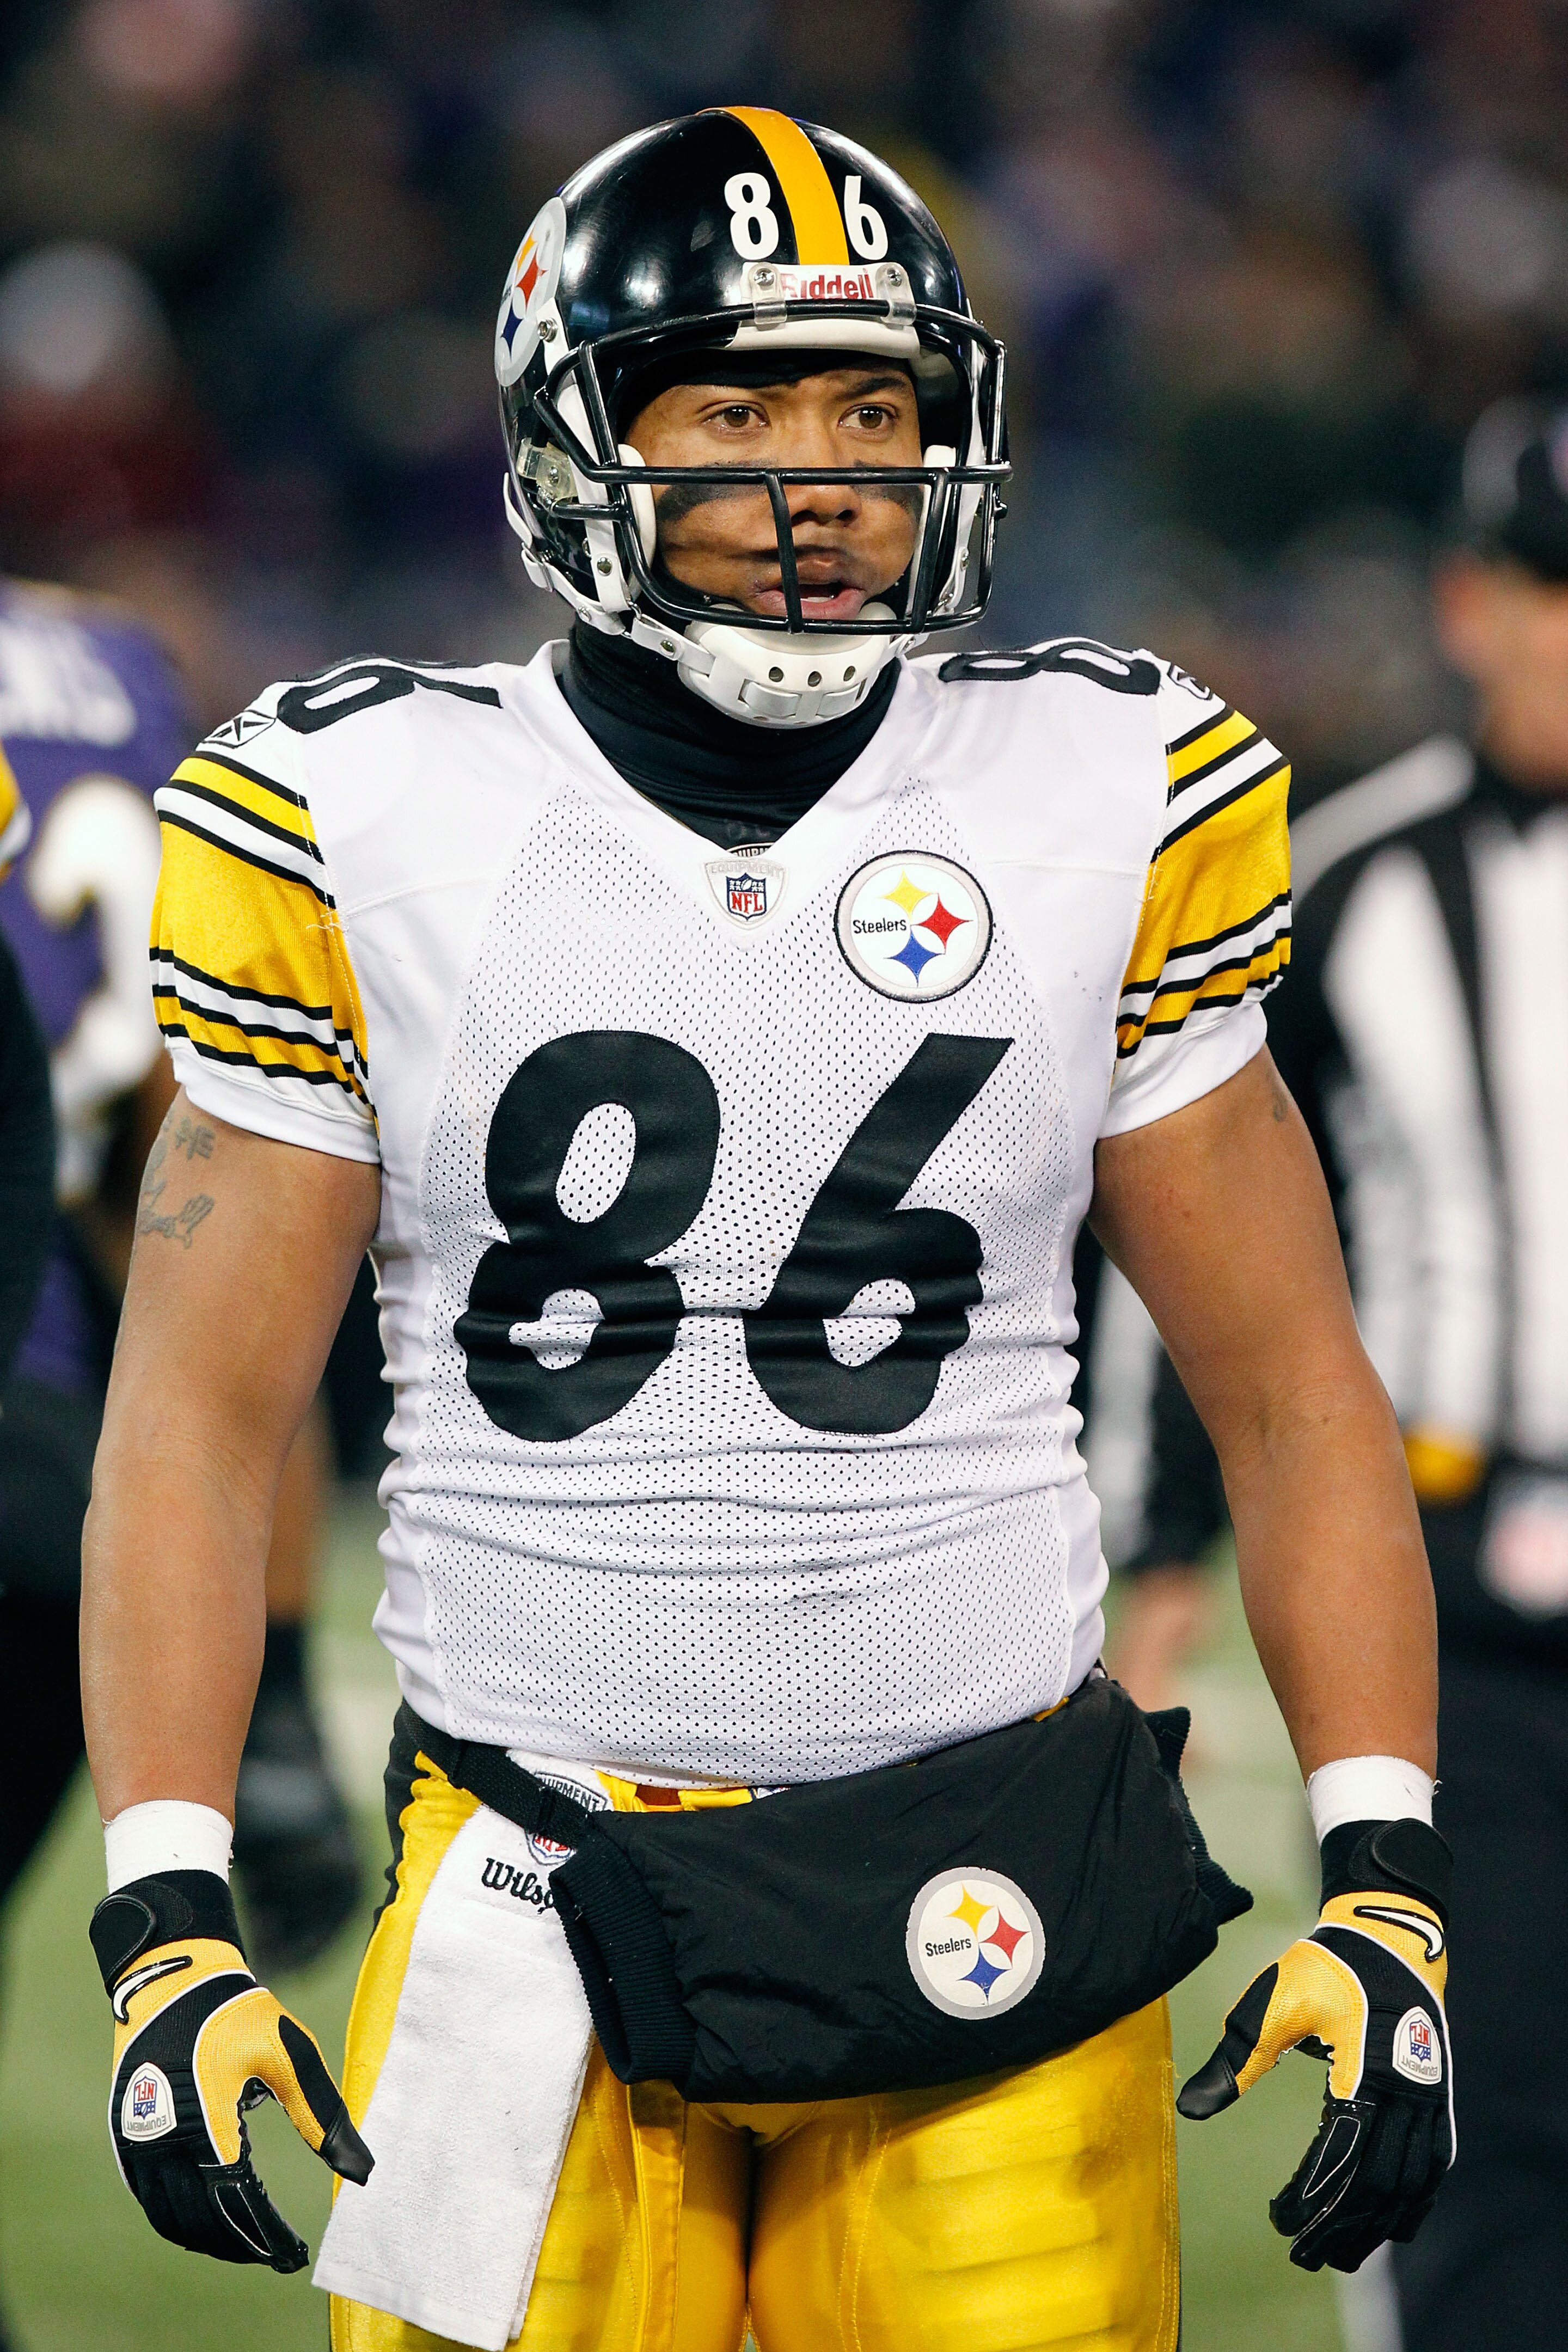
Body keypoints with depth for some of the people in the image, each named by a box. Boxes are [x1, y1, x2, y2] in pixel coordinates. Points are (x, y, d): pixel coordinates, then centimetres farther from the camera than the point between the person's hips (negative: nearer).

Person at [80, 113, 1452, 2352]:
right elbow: (199, 1414, 1)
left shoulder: (1101, 814, 2)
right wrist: (168, 1921, -8)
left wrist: (1383, 1891, -2)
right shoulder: (364, 835, -1)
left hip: (989, 1895, 1)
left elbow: (1293, 1395, 7)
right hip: (538, 1896, -1)